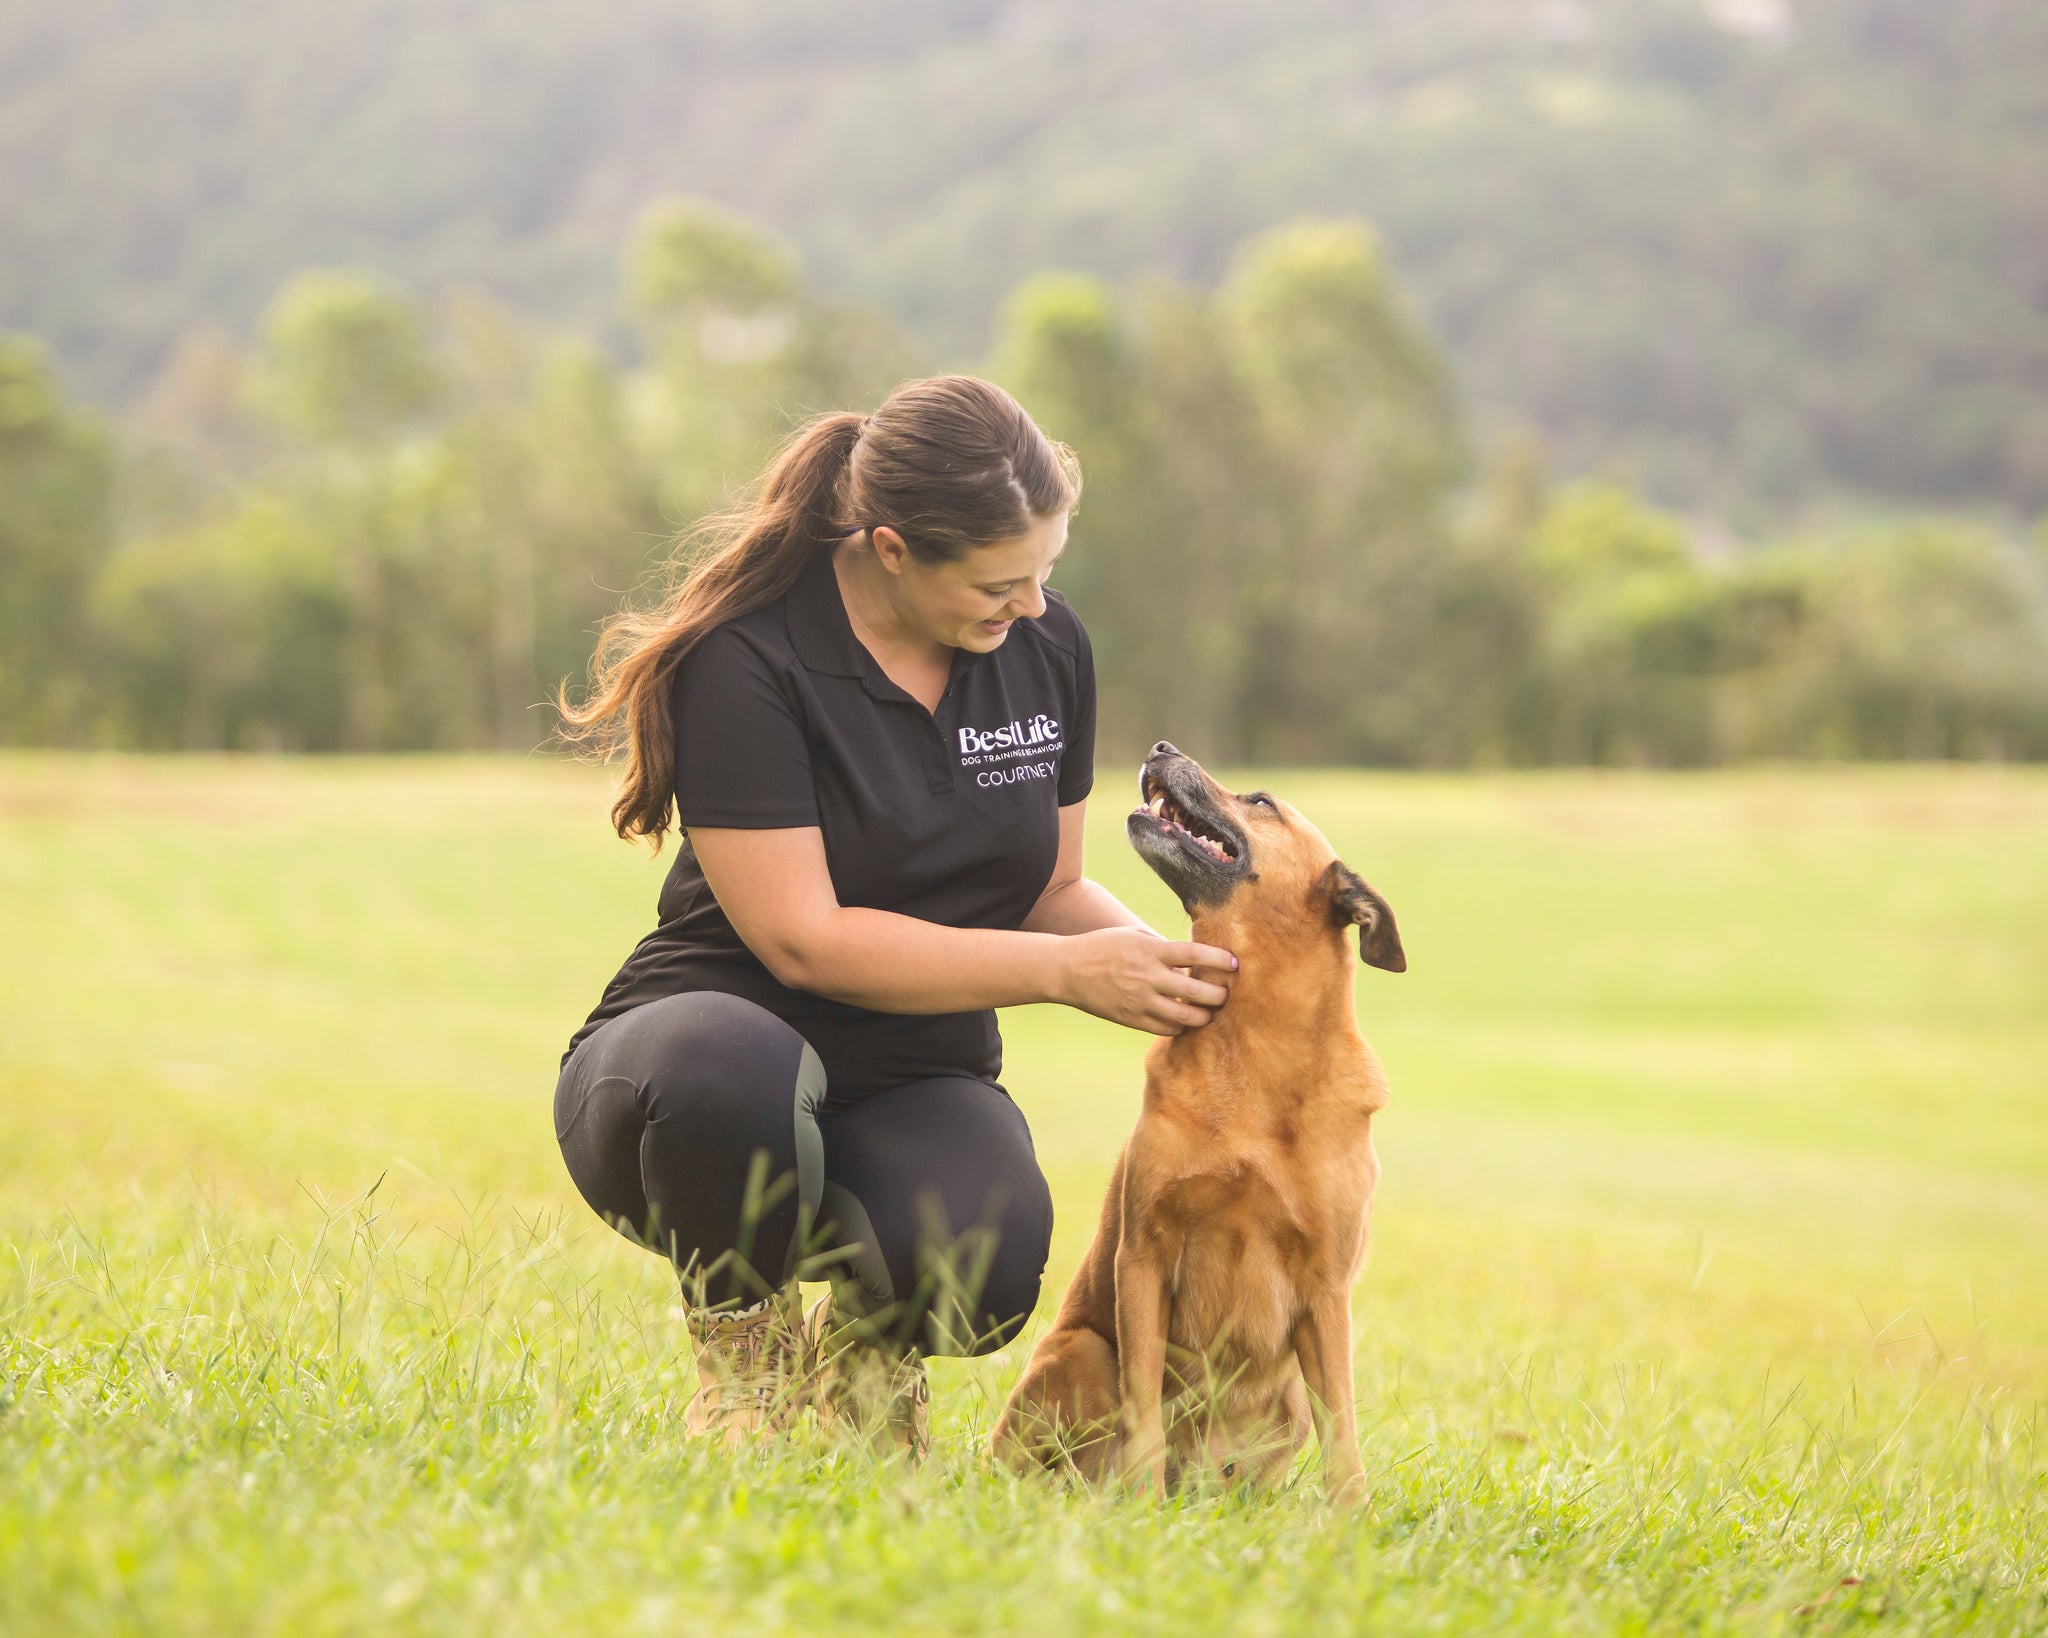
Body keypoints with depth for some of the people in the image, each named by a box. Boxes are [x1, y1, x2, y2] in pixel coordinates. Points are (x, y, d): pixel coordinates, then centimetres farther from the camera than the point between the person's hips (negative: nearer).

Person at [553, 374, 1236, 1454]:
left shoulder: (1046, 647, 2)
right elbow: (802, 939, -21)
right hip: (707, 1039, -3)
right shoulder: (744, 657, -17)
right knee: (727, 1073, -42)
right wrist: (1069, 973, -22)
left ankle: (870, 1335, 7)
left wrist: (1155, 958, -10)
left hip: (911, 1092, 3)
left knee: (985, 1258, -33)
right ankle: (742, 1337, -7)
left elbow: (1052, 889, 12)